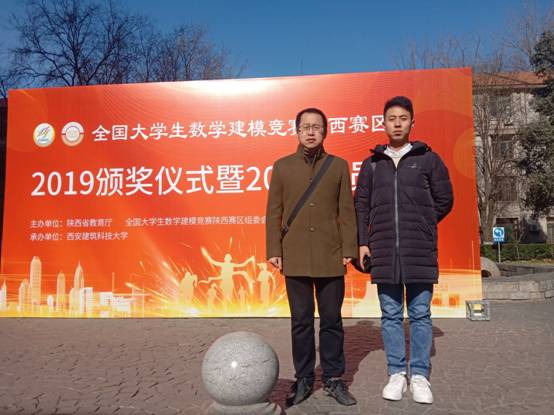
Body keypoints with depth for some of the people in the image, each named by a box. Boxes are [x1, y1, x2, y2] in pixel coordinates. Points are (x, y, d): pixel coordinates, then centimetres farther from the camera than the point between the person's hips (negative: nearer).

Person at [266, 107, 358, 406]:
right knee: (301, 321, 8)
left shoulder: (339, 166, 7)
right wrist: (274, 250, -1)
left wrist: (349, 249, -1)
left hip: (330, 258, 0)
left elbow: (347, 211, 5)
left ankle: (333, 379, 23)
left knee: (331, 320, 8)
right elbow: (274, 212, 5)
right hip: (295, 258, 0)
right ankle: (303, 380, 23)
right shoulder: (282, 166, 8)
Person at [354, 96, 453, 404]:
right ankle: (397, 373, 19)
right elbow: (361, 206, 10)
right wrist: (363, 242, 2)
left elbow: (444, 200, 9)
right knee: (391, 315, 8)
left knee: (420, 314, 5)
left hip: (420, 251, -1)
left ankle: (420, 375, 17)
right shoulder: (372, 163, 11)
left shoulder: (429, 159, 6)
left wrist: (420, 227, 7)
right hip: (384, 251, 2)